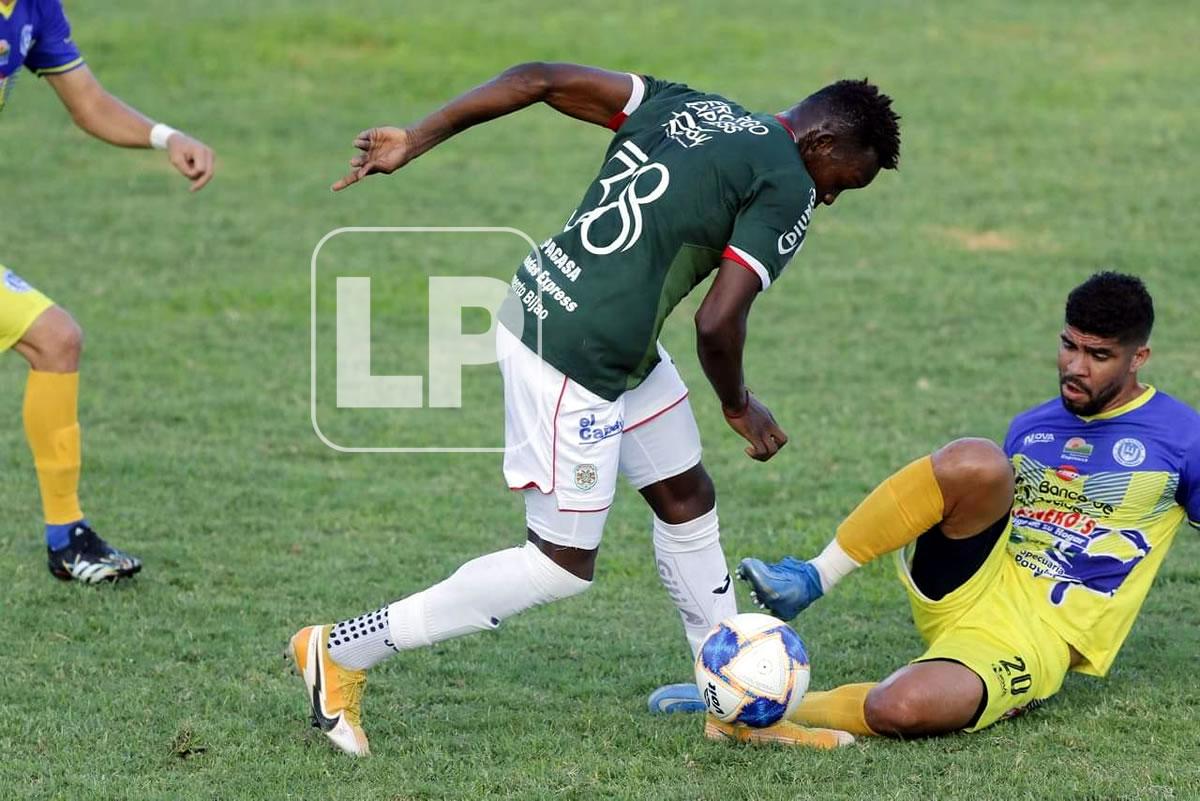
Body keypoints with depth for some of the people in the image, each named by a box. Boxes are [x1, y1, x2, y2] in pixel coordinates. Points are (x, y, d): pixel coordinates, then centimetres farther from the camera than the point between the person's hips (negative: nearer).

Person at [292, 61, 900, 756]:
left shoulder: (685, 107, 13)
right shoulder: (787, 189, -10)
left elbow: (542, 80, 7)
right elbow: (718, 325, -16)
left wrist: (416, 140, 7)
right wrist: (740, 407, 4)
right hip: (576, 360, -10)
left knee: (688, 501, 19)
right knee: (563, 567, 3)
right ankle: (343, 651, 8)